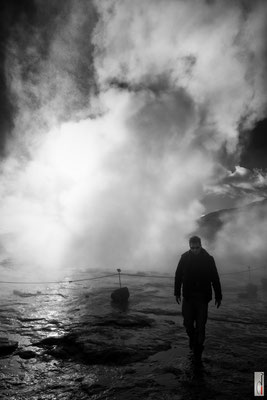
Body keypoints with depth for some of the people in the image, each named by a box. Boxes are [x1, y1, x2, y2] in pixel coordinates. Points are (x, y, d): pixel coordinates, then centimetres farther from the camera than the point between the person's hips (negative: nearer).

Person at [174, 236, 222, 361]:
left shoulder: (208, 259, -4)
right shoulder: (184, 258, -2)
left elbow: (215, 279, 2)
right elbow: (178, 276, 5)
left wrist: (218, 296, 2)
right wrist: (177, 293, 5)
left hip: (202, 297, -1)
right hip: (188, 296, 1)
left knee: (200, 325, 0)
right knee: (188, 323, 5)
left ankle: (198, 349, 17)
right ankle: (192, 338, 35)